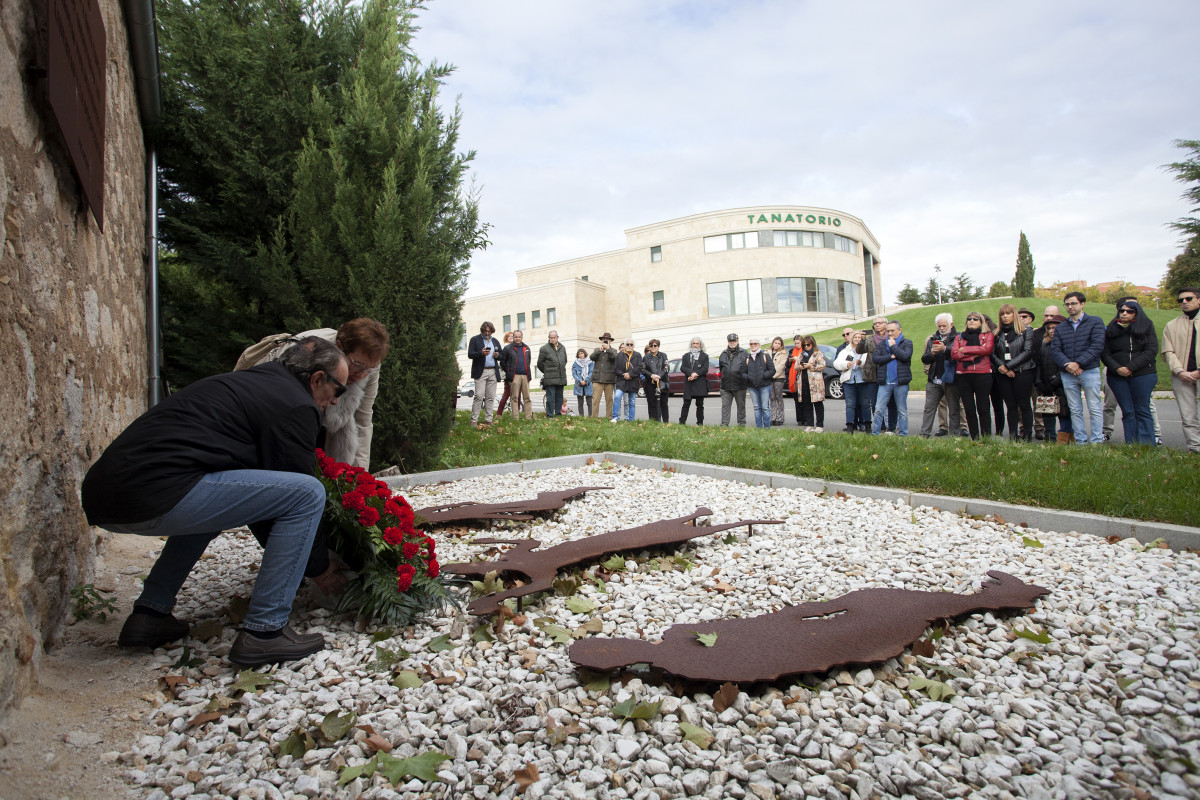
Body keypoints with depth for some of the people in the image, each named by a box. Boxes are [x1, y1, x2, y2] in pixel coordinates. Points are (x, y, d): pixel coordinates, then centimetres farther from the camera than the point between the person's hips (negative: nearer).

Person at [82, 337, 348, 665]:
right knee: (308, 494, -8)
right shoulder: (297, 406, -3)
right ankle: (263, 632, -3)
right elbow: (300, 491, 1)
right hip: (153, 494, -10)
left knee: (218, 499, 36)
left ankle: (150, 614, 29)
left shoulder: (246, 381, 25)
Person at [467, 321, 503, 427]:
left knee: (490, 397, 3)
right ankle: (474, 420, -7)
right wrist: (481, 353, -19)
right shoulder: (475, 339, 6)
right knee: (479, 396, -11)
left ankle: (488, 420, 8)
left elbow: (501, 355, 21)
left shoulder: (495, 341, 20)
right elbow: (470, 354, -3)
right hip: (480, 372, -4)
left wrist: (497, 355, -2)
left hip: (493, 372, 4)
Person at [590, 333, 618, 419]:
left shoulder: (613, 351, 13)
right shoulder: (597, 350, 18)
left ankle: (609, 417, 7)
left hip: (609, 379, 0)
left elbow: (614, 358, -9)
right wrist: (600, 350, -13)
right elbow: (592, 357, -2)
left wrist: (608, 349, -17)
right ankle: (594, 417, -3)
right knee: (595, 400, -5)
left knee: (609, 399, 1)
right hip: (597, 379, 1)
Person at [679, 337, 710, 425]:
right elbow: (682, 368, 3)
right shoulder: (686, 356, 15)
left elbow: (705, 369, -2)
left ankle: (700, 423, 9)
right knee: (686, 404, -2)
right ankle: (682, 421, 0)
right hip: (688, 384, 1)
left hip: (700, 384, -1)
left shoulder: (704, 356, 9)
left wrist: (696, 374, -13)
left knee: (700, 405, 4)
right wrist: (691, 373, -13)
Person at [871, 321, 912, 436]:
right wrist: (891, 356, -10)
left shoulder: (907, 343, 4)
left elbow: (905, 356, -15)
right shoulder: (882, 344, 13)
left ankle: (903, 433, 12)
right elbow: (875, 358, -1)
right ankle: (875, 433, 3)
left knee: (902, 410, 5)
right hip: (885, 382, 2)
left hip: (901, 382, -2)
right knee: (879, 409, -2)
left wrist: (893, 346, -6)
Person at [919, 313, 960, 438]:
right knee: (929, 408, 3)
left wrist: (945, 349, -27)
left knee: (953, 409, 3)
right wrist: (931, 353, -8)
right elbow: (924, 359, 12)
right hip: (934, 380, 4)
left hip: (951, 379, -4)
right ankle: (924, 434, 6)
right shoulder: (932, 339, 16)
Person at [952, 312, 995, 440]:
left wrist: (964, 350, -5)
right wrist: (975, 353, -8)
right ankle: (974, 438, 11)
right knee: (969, 409, 4)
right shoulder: (960, 337, 17)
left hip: (982, 375, -3)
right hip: (963, 375, 3)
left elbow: (987, 349, -11)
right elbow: (954, 354, 0)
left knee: (982, 409, -3)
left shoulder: (988, 335, 10)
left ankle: (986, 438, 3)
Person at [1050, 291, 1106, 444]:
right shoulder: (1061, 328, 15)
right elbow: (1055, 349, 4)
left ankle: (1096, 441, 2)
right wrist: (1067, 364, -14)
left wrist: (1078, 363, -16)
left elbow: (1097, 345, -7)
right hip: (1068, 374, 3)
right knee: (1075, 410, 5)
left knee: (1095, 409, -2)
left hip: (1090, 371, -3)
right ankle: (1081, 441, 10)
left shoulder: (1095, 322, 5)